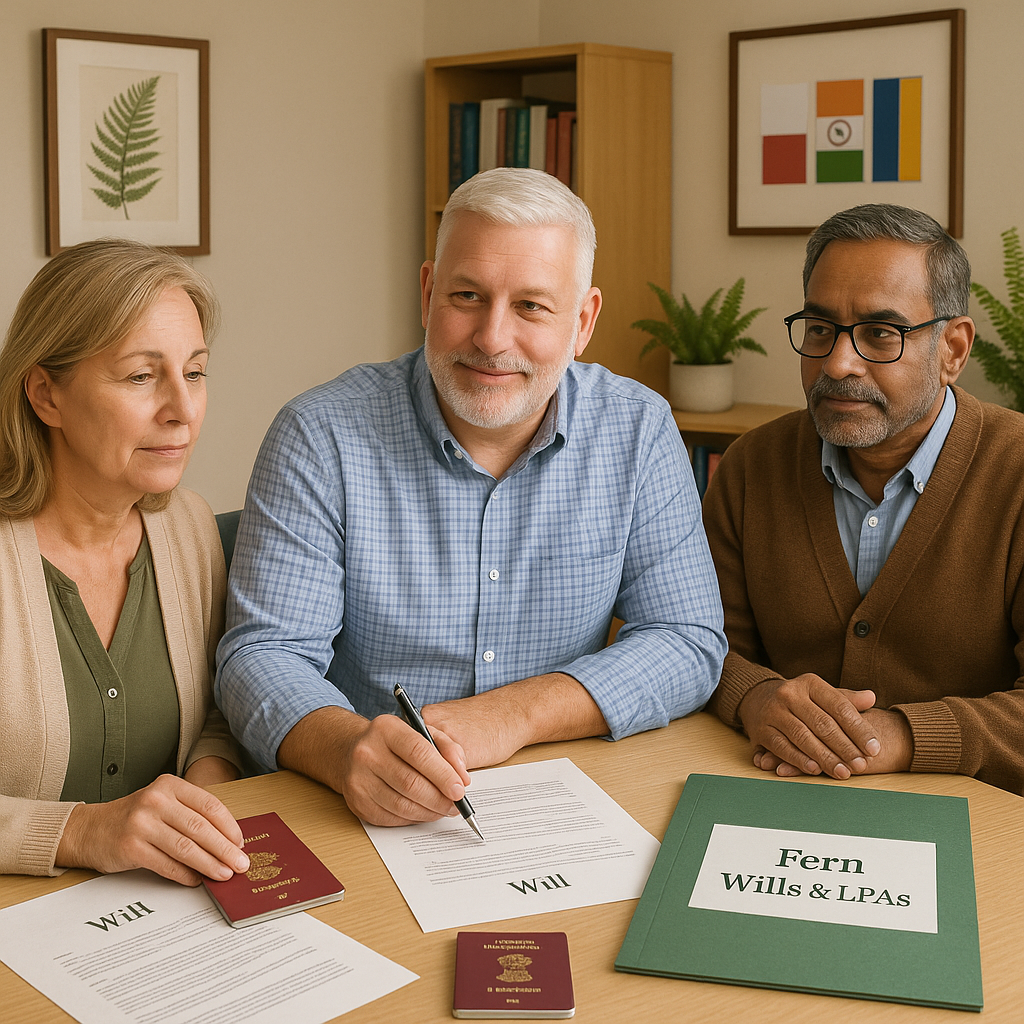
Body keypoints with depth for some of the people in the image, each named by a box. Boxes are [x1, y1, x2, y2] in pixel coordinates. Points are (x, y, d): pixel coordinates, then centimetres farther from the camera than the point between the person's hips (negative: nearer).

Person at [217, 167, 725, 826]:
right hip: (355, 820, 0)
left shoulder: (638, 431, 0)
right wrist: (345, 747, -33)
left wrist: (516, 712, -17)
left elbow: (689, 642, -2)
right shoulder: (321, 436, -7)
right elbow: (264, 654, -11)